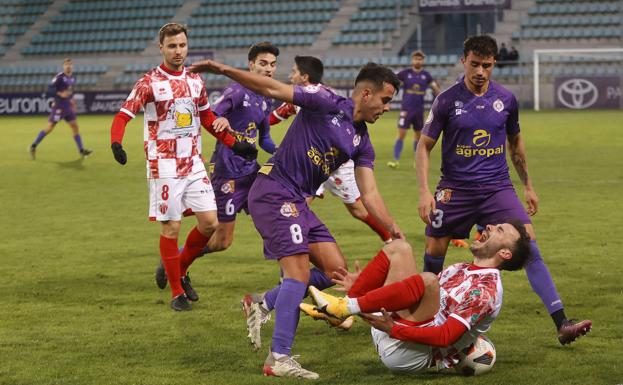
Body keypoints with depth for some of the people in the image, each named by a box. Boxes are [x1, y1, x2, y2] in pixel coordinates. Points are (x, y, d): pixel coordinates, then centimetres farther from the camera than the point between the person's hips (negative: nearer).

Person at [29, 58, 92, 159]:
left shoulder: (73, 78, 11)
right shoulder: (59, 77, -12)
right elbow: (51, 87, -19)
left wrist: (72, 100, 19)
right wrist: (60, 94, -31)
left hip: (68, 106, 7)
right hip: (58, 106, -7)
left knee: (74, 126, 3)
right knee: (50, 126, -5)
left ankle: (82, 151, 6)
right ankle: (33, 147, 4)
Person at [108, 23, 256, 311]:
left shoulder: (195, 80, 9)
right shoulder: (149, 83, -7)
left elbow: (207, 118, 21)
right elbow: (122, 116, -11)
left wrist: (234, 144, 16)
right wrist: (116, 144, -30)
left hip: (194, 163, 5)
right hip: (164, 165, -5)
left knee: (209, 223, 0)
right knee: (171, 228, -2)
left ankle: (179, 269, 22)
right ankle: (177, 293, 9)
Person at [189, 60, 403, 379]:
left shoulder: (361, 142, 14)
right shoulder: (327, 103, -8)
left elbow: (369, 194, 13)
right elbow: (273, 90, -11)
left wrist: (394, 230, 2)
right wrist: (224, 70, -20)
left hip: (297, 202, 9)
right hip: (273, 193, -9)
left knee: (335, 269, 3)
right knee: (299, 270, -16)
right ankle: (279, 359, -14)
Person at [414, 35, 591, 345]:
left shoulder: (506, 99, 3)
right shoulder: (447, 100, -6)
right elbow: (424, 146, -1)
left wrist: (528, 185, 20)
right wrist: (424, 192, -12)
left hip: (497, 189, 1)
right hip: (455, 190, -1)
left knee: (529, 247, -13)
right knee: (434, 253, 1)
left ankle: (561, 324, -15)